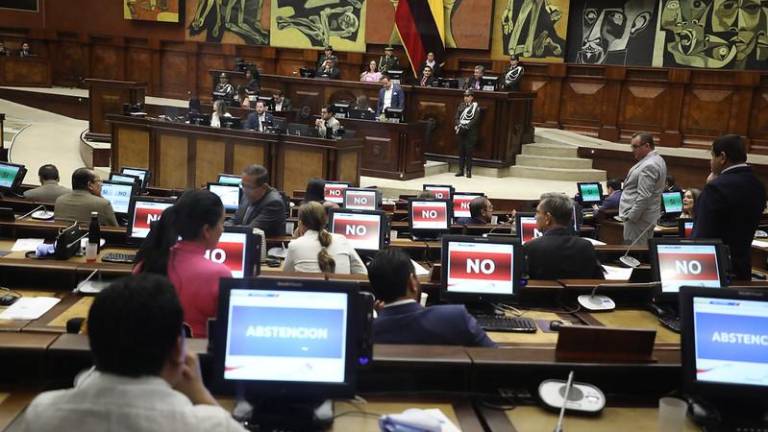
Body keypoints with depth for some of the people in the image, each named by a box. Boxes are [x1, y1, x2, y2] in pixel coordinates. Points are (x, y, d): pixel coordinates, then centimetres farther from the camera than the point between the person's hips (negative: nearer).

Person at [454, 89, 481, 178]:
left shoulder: (476, 107, 0)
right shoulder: (461, 105, 14)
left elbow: (475, 120, -9)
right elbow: (457, 117, 10)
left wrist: (466, 127, -17)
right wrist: (458, 125, -9)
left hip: (470, 132, -4)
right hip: (460, 132, 5)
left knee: (469, 152, -5)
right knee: (461, 152, 6)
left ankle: (469, 171, -2)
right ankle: (461, 170, 11)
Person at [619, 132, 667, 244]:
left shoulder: (648, 166, -20)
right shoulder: (656, 159, 14)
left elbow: (643, 197, -24)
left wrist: (630, 217, -19)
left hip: (639, 218, -11)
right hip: (648, 217, 11)